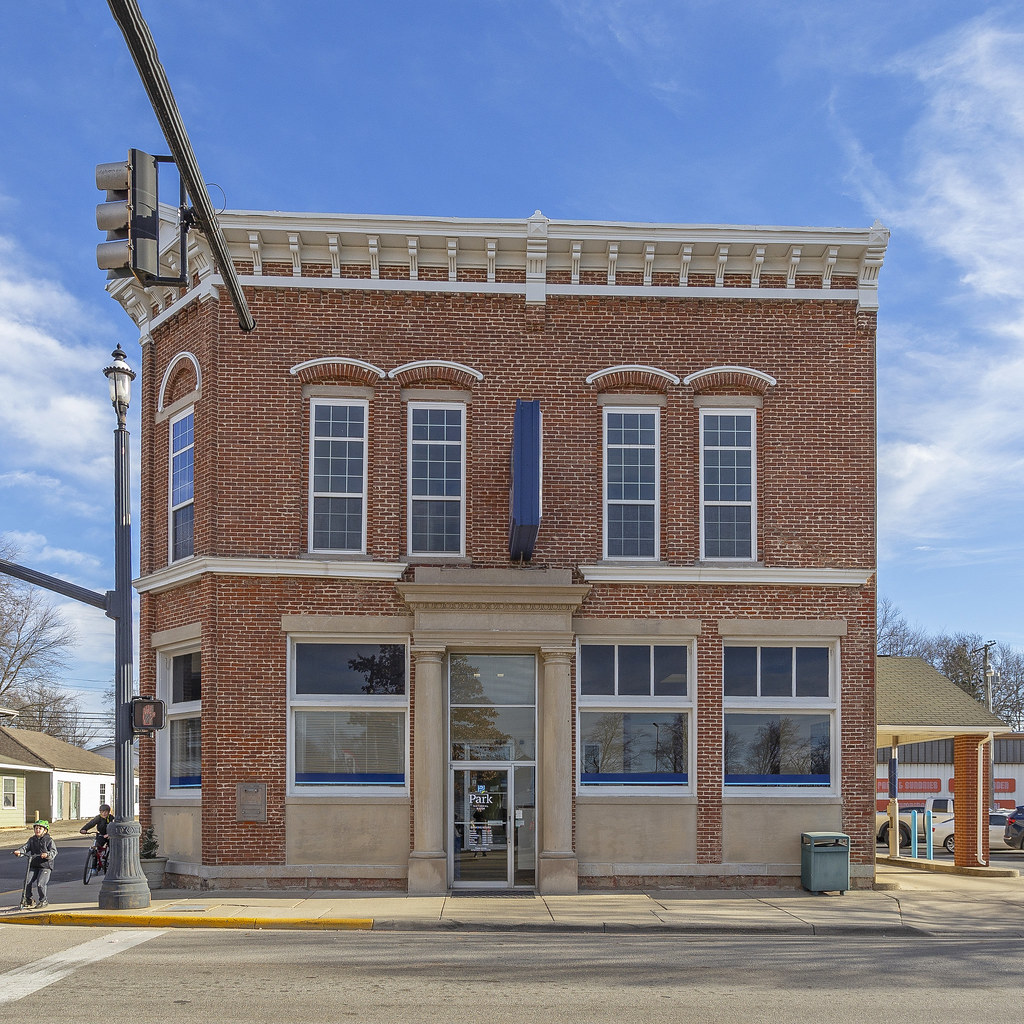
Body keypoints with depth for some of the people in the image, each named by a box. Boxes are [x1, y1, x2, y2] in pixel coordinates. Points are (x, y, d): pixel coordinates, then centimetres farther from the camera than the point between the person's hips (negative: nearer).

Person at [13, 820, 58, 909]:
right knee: (27, 882, -9)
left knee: (40, 883, -16)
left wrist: (47, 854, -33)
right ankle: (27, 900, 10)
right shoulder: (32, 840, 13)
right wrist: (19, 851, -22)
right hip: (34, 865, 5)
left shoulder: (49, 840, -2)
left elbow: (53, 852, -12)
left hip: (45, 866, -5)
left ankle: (43, 901, 3)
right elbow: (26, 847, -1)